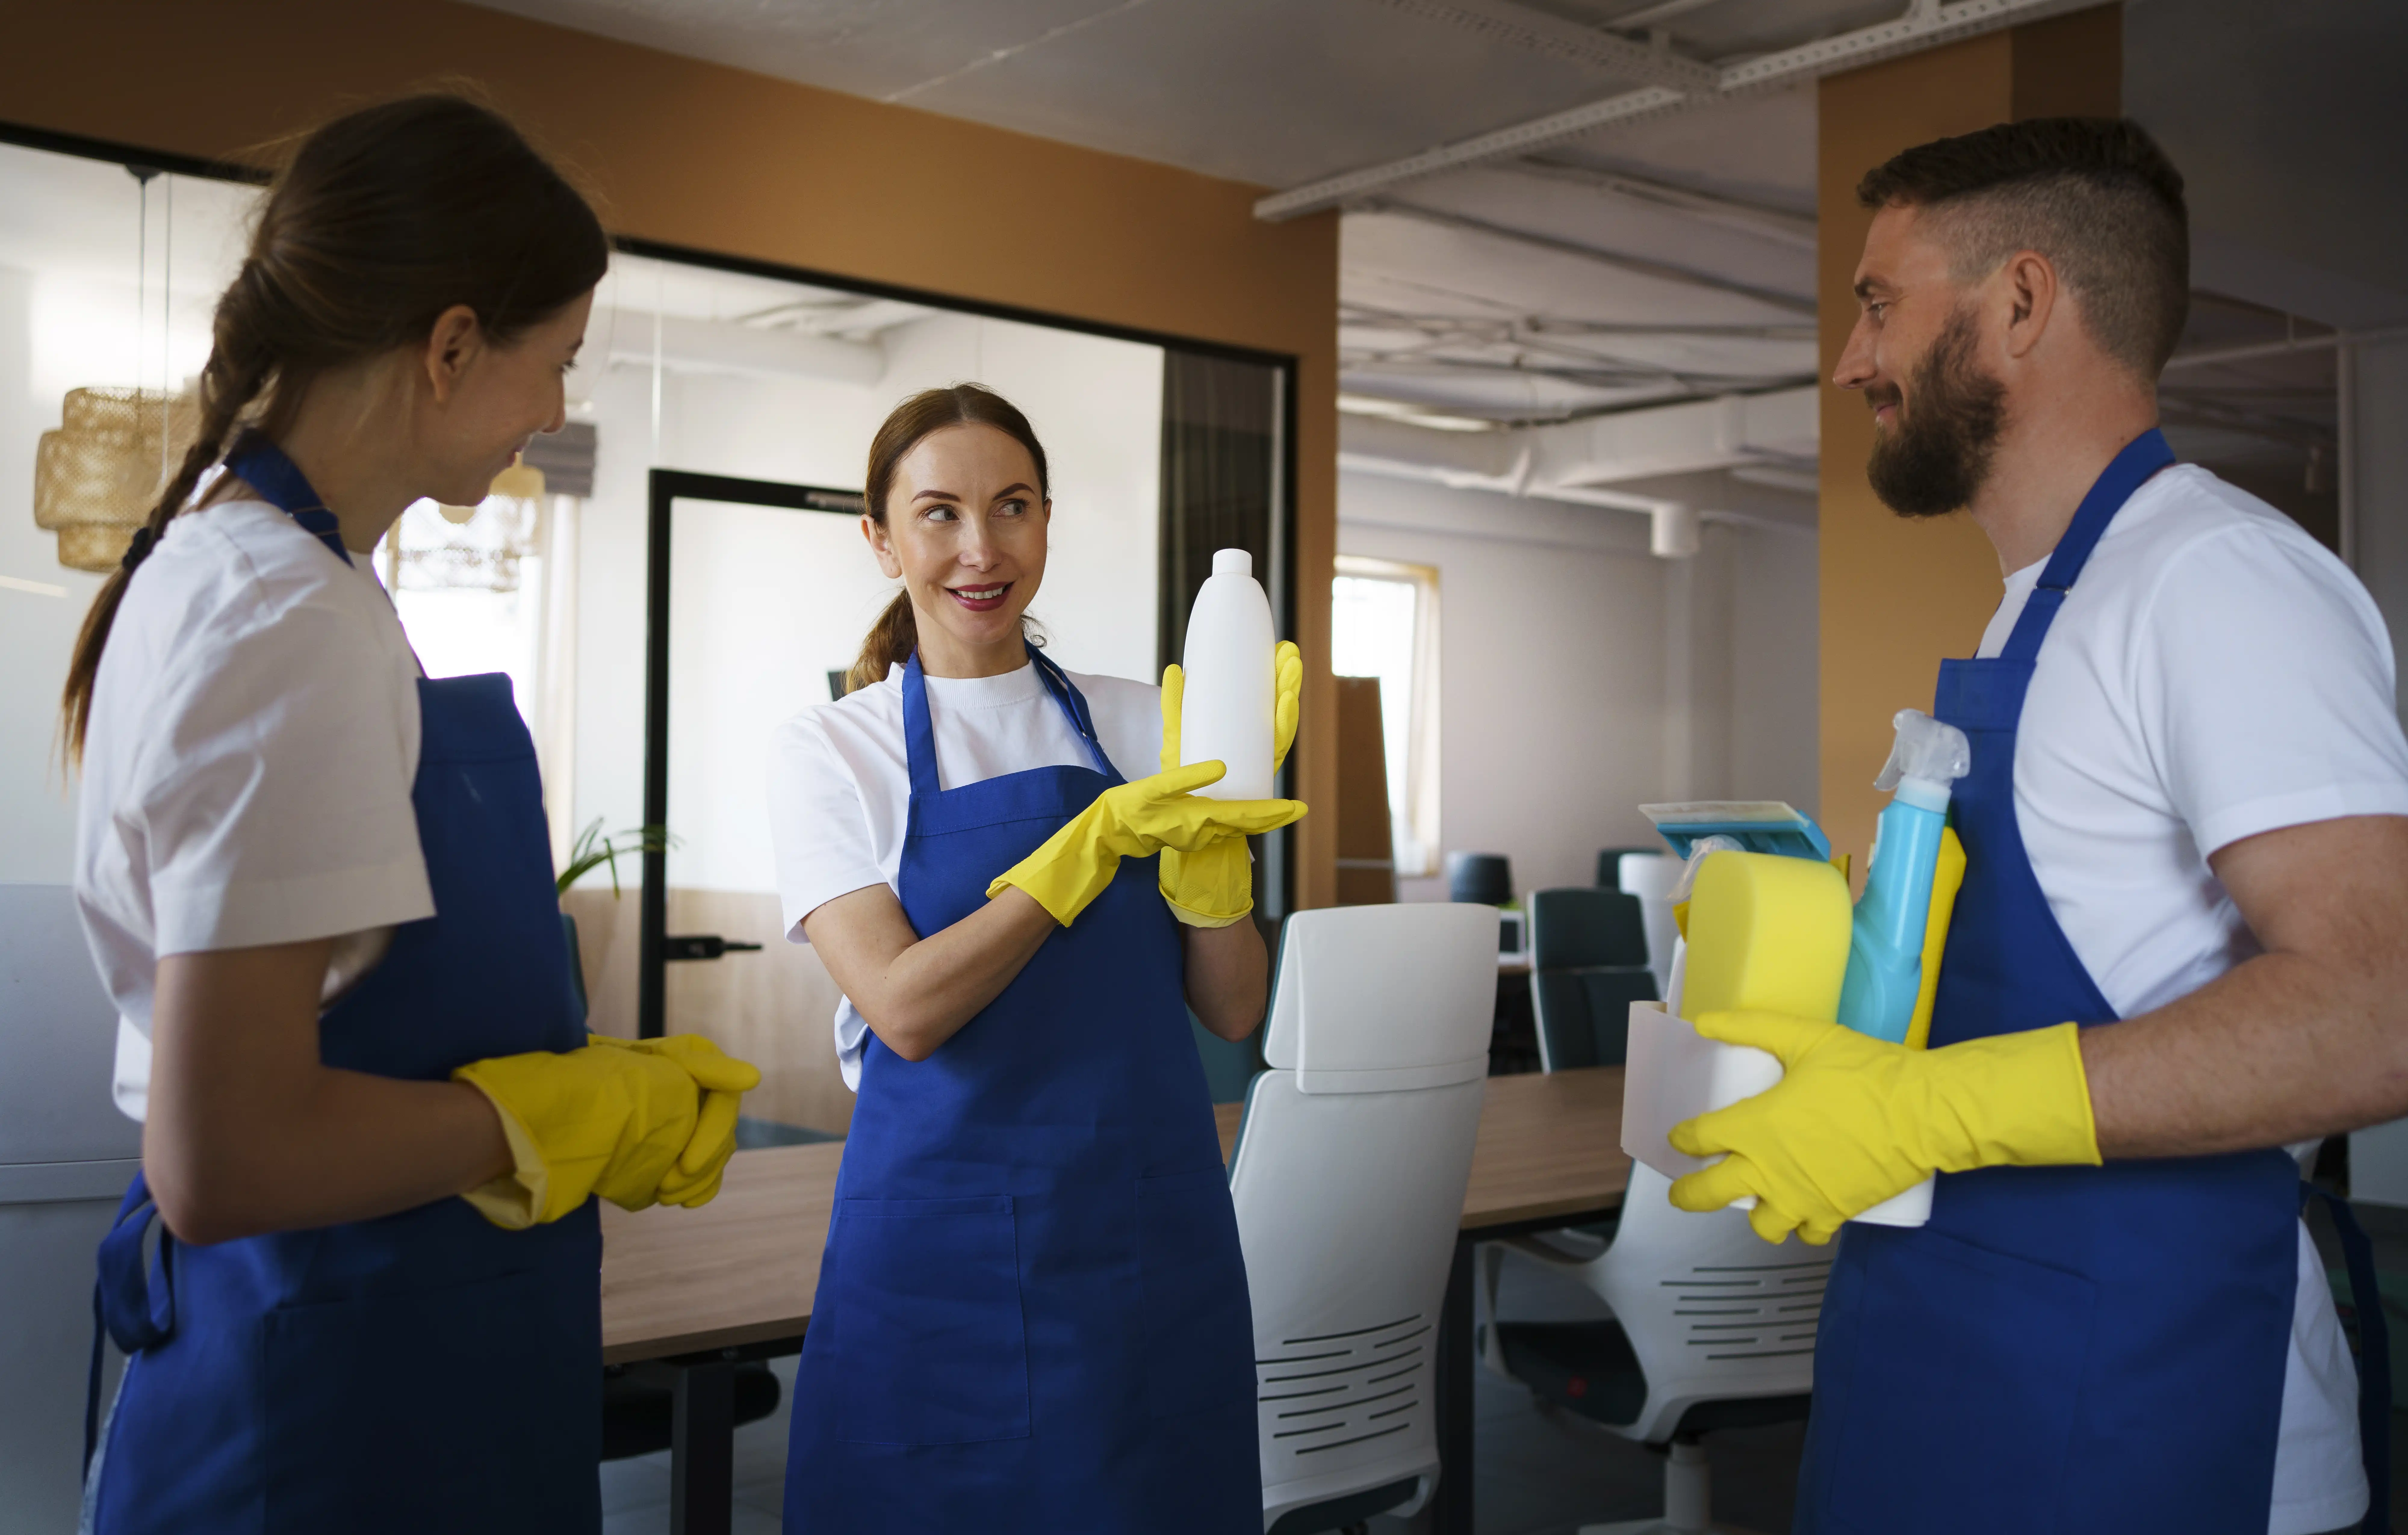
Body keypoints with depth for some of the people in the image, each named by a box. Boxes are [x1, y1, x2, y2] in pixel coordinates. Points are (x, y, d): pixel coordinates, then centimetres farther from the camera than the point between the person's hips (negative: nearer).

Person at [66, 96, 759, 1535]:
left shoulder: (222, 567, 7)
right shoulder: (294, 628, -22)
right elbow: (222, 1157, -26)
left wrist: (602, 1090, 6)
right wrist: (564, 1122, -13)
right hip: (346, 1414, -9)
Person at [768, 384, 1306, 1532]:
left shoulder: (1142, 726, 5)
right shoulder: (829, 753, -2)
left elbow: (1232, 1010, 1)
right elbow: (906, 1008, -14)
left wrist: (1206, 823, -14)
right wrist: (1103, 836, -18)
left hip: (1153, 1232, 3)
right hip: (945, 1244, -2)